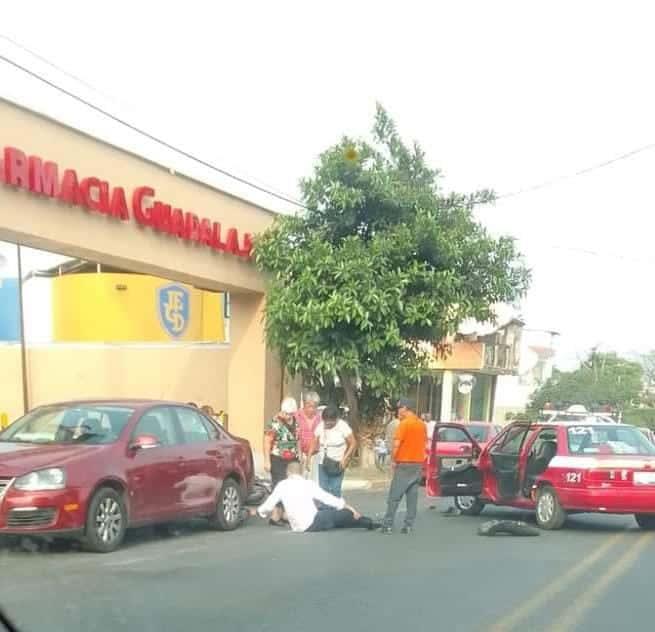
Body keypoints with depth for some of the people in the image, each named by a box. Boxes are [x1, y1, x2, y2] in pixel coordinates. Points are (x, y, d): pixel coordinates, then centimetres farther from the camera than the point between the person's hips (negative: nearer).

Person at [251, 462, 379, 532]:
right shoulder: (308, 484, -1)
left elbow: (268, 505, 5)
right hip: (311, 523, -4)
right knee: (342, 514, 14)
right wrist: (349, 507, 4)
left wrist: (257, 511, 25)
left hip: (297, 526, 4)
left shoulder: (282, 485, 4)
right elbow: (328, 499, -1)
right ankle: (368, 523, 27)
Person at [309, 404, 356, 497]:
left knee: (335, 489, -8)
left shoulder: (343, 426, -9)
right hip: (323, 463, 3)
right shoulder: (320, 426, 1)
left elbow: (353, 443, -6)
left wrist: (345, 459, -14)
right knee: (323, 489, 0)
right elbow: (315, 443, 5)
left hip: (337, 464, -3)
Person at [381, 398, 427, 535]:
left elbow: (396, 444, -17)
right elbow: (424, 443, 15)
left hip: (405, 464, -7)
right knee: (412, 496, 7)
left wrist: (394, 460, -6)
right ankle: (409, 525, 5)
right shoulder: (422, 424, 10)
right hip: (418, 464, 7)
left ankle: (388, 524, -2)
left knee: (394, 496, -2)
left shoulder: (404, 423, -12)